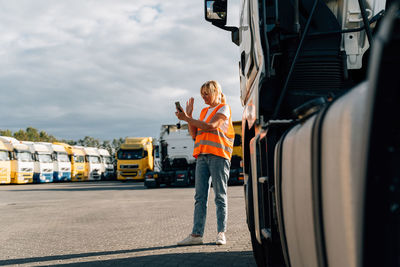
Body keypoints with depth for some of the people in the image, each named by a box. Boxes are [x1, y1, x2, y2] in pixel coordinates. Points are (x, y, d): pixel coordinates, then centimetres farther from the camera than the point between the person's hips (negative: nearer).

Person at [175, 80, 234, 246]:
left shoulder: (224, 108, 2)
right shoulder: (204, 111, 23)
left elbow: (210, 126, -13)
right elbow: (195, 134, 17)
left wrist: (187, 119, -9)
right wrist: (189, 116, 9)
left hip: (218, 155, -6)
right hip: (202, 156, 6)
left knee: (220, 196, -3)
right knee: (200, 196, -1)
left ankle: (221, 233, 1)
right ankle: (196, 234, -3)